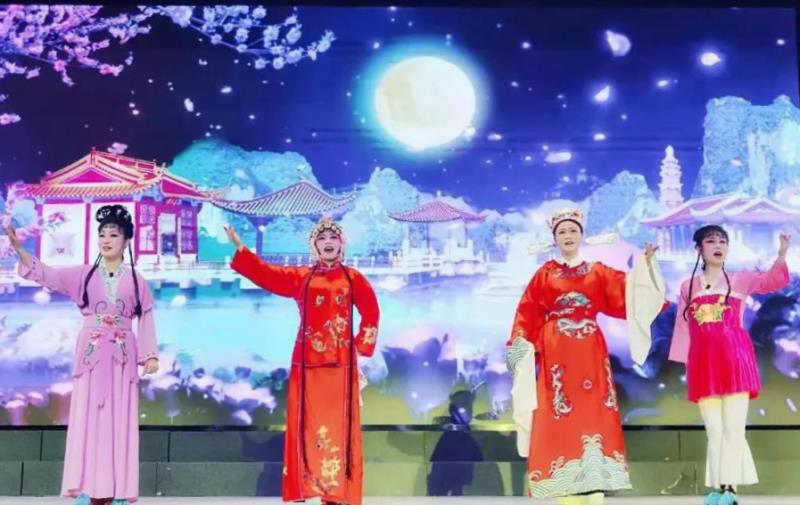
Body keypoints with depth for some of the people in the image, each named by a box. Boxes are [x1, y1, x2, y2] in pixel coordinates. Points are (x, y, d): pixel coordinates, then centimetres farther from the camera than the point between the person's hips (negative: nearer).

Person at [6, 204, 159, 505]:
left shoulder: (136, 280, 6)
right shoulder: (83, 274, 7)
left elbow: (146, 320, 5)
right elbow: (45, 274, -3)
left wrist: (150, 355, -3)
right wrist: (19, 249, -16)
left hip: (122, 357, 0)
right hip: (90, 355, 1)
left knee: (120, 420, 0)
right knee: (87, 418, -2)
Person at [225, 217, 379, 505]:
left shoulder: (353, 278, 7)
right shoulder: (300, 277, 9)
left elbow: (371, 313, 9)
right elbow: (266, 274, -1)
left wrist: (363, 345, 1)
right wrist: (239, 248, -8)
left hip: (341, 364, -1)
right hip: (307, 363, 1)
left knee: (338, 426, -1)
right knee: (307, 425, 2)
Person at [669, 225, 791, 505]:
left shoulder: (738, 280, 8)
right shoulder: (688, 287, 13)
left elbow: (773, 281, -7)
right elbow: (683, 328, 14)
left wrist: (782, 254, -23)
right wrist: (683, 363, 11)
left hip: (734, 357, -2)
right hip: (703, 363, 2)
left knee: (733, 427, -6)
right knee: (713, 429, 3)